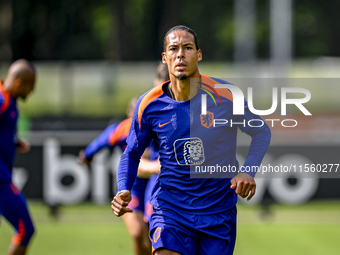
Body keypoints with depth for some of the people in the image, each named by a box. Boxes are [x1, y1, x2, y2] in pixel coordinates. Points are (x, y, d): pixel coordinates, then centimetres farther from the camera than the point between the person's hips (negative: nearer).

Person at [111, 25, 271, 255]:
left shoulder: (225, 95, -10)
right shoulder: (150, 104, -5)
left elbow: (261, 132, 5)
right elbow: (132, 153, 11)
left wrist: (248, 171, -13)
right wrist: (124, 190, -8)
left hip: (218, 212, 0)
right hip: (170, 208, 0)